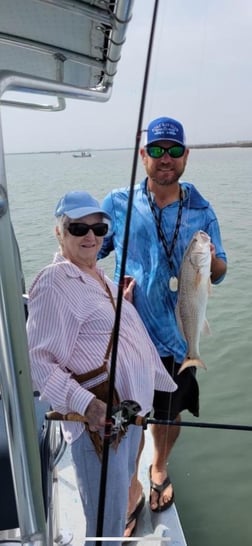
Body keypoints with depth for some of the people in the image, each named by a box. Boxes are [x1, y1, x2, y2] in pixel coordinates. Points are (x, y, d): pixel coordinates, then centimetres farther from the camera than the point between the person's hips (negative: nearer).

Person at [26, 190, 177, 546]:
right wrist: (85, 403, -31)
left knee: (122, 488, 26)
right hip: (98, 417, -9)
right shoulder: (54, 283, -17)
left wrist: (166, 383, 22)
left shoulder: (101, 277, 11)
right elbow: (36, 361, -21)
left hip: (131, 407, 9)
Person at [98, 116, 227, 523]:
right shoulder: (118, 204, -2)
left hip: (176, 335, 2)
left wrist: (211, 260, -17)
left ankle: (160, 470, 51)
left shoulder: (201, 210, 1)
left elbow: (219, 273, 6)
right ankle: (130, 485, 36)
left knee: (169, 413, 20)